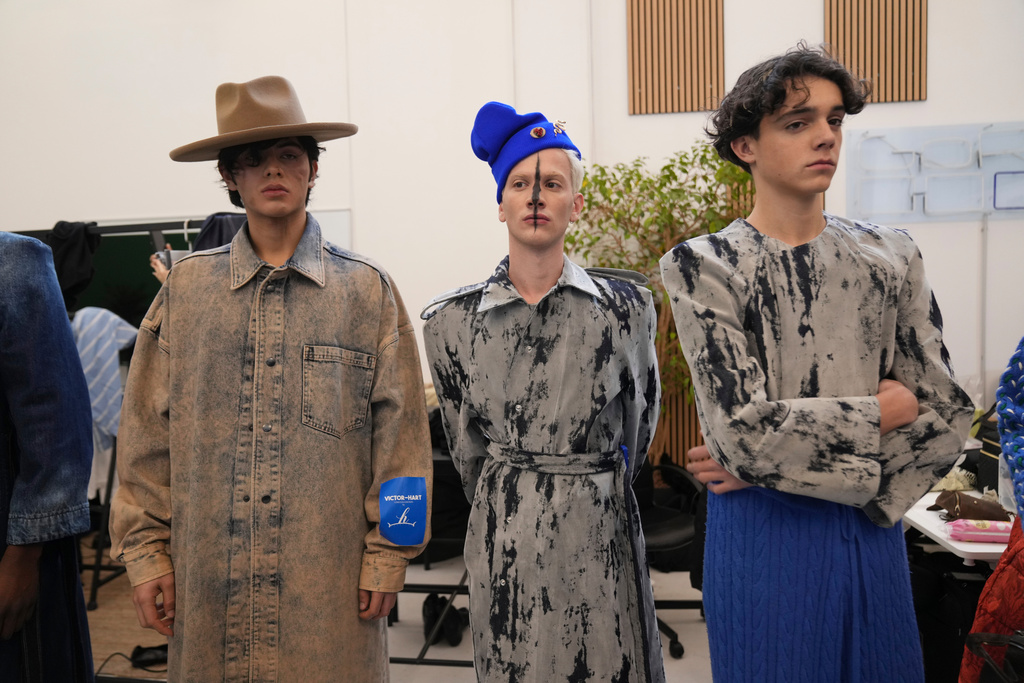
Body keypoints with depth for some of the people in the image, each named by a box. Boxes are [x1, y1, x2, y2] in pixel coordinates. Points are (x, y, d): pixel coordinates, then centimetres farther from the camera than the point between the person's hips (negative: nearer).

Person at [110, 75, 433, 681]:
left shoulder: (367, 289, 0)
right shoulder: (185, 288, 5)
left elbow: (401, 432, 0)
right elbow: (148, 432, 7)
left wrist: (387, 556, -2)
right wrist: (146, 550, 5)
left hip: (329, 581, -1)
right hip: (207, 579, 2)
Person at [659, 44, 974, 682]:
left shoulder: (891, 256, 3)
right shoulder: (703, 265, -9)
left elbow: (945, 414, -3)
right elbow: (744, 431, -19)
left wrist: (774, 462, -12)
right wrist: (880, 412, -7)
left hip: (873, 529, 4)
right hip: (764, 536, -4)